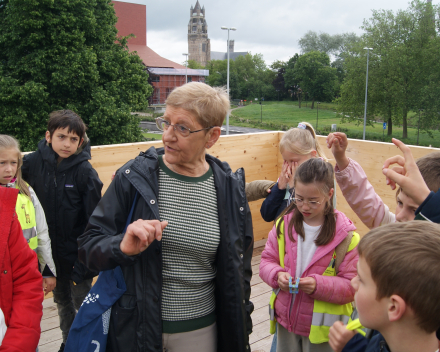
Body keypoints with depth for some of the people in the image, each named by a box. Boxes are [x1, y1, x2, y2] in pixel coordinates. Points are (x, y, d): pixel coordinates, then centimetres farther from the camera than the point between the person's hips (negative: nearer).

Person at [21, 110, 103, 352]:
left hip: (76, 252, -3)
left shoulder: (85, 171, -16)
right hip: (50, 251, 4)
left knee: (82, 303, 12)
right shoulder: (33, 162, -8)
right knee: (61, 300, 22)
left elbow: (94, 219, -14)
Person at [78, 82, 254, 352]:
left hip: (202, 330, 1)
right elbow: (89, 247, -5)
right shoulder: (134, 177, -10)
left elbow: (239, 267, 5)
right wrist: (122, 247, -27)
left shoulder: (230, 188, -6)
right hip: (135, 329, 0)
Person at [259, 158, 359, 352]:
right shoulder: (285, 223, -3)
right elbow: (267, 261, 4)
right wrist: (277, 275, -17)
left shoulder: (345, 235, -12)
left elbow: (352, 286, -11)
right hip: (285, 320, 3)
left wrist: (318, 285, -26)